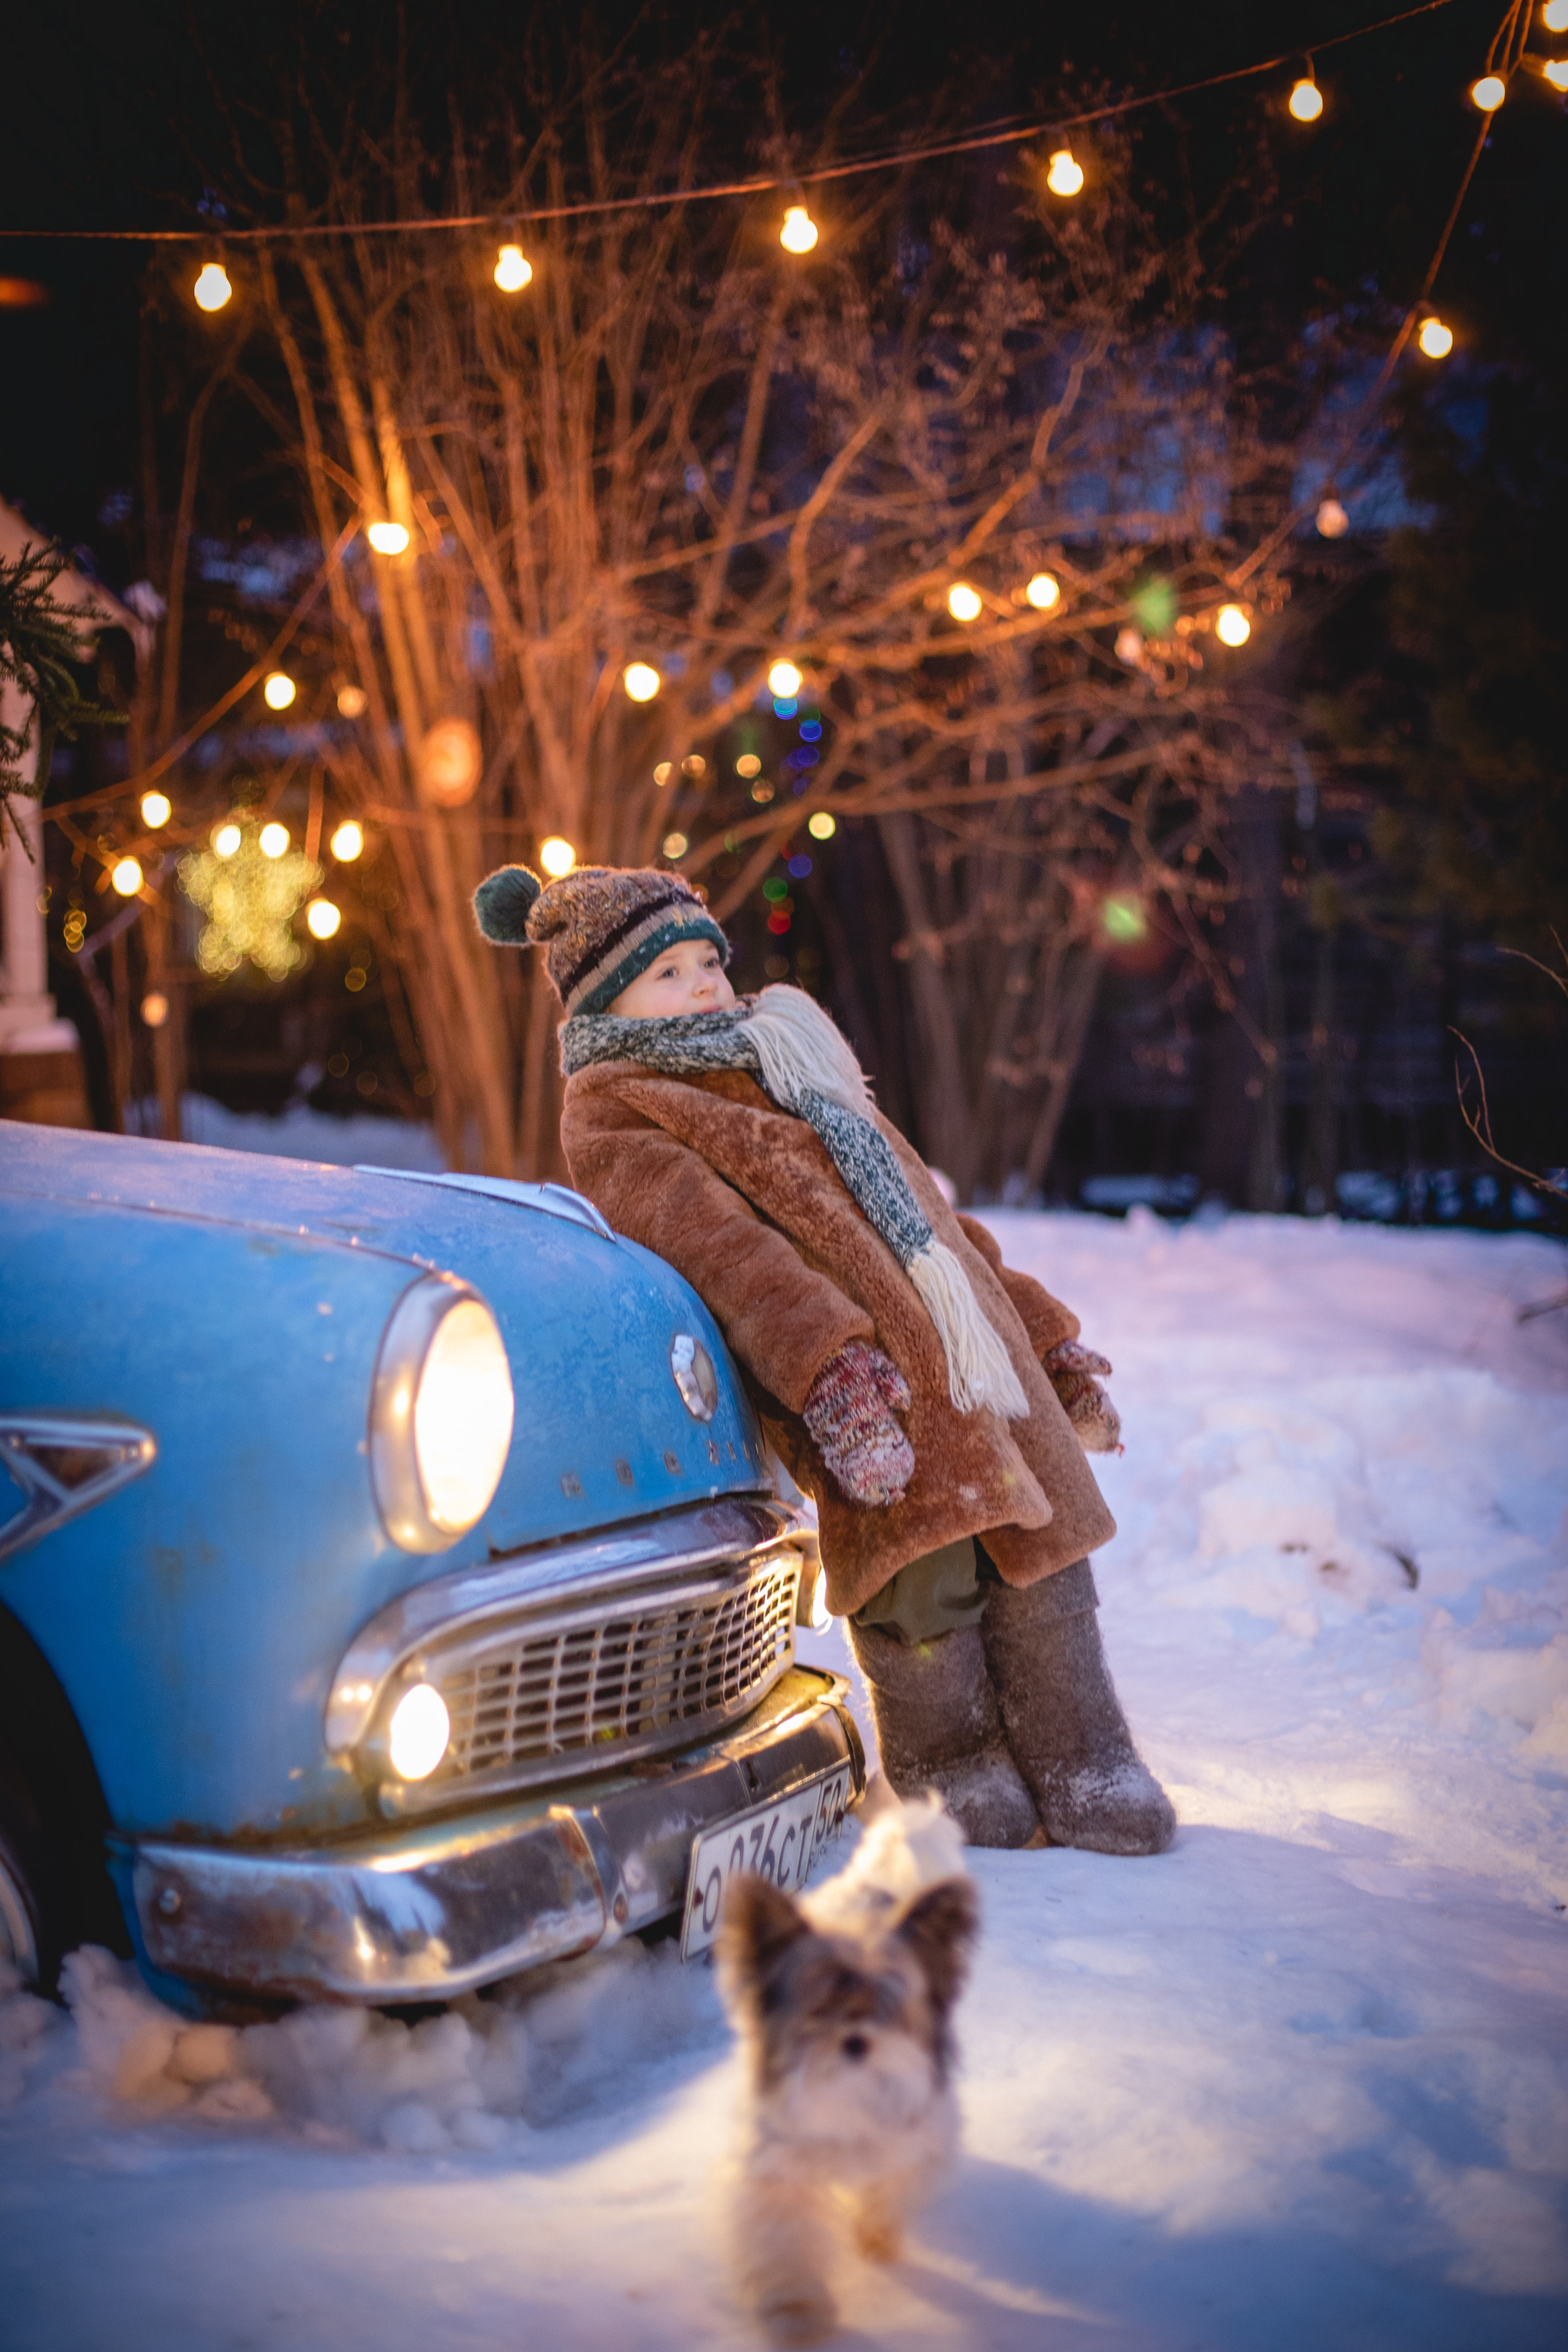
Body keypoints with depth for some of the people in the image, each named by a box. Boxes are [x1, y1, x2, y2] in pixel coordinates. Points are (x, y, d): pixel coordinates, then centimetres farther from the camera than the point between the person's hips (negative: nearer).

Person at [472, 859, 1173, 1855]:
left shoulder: (789, 1063, 30)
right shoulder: (612, 1117, 3)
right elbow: (720, 1247, -15)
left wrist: (1045, 1332, 30)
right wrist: (829, 1368, -31)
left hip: (979, 1349, 8)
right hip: (867, 1376, -8)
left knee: (1040, 1542, 3)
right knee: (923, 1566, -14)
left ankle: (1081, 1770, 16)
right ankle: (948, 1769, 10)